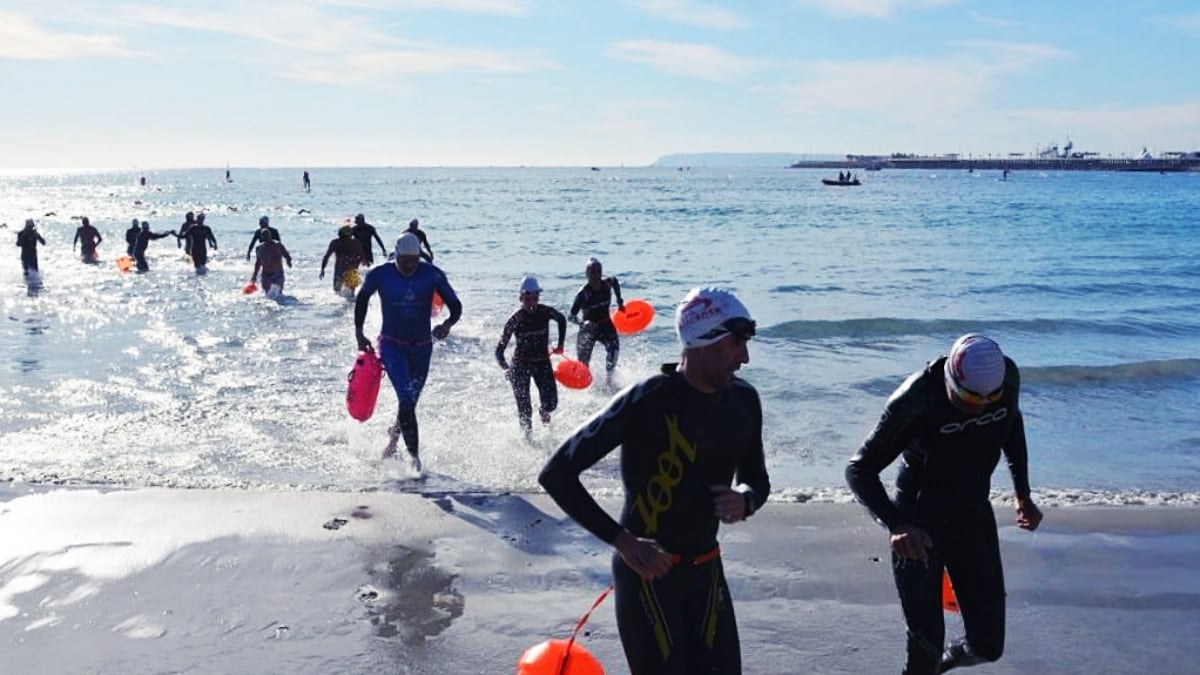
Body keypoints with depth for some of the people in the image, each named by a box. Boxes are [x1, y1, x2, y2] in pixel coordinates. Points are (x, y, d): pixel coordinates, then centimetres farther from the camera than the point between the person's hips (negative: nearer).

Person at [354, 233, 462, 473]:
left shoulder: (432, 275, -11)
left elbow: (455, 306, -7)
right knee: (406, 398, -20)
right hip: (392, 344, -2)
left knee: (411, 401, 15)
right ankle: (413, 454, -13)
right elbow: (362, 298, 9)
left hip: (421, 346, 2)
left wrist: (448, 324, -28)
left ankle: (395, 433, 47)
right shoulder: (379, 275, -10)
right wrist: (358, 332, 5)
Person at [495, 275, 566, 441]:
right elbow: (500, 349, -16)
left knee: (551, 403, -5)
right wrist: (506, 368, -33)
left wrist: (560, 344, 9)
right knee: (524, 408, -4)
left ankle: (543, 409, 33)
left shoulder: (545, 312, -11)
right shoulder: (516, 319, -17)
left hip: (542, 362, 2)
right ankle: (528, 436, 18)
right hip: (521, 364, -2)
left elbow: (562, 319, 13)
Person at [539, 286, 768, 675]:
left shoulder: (743, 401, 0)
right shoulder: (646, 402, -20)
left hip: (706, 570, 6)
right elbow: (557, 474, -18)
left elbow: (757, 478, 15)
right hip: (646, 570, -6)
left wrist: (745, 500, -9)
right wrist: (623, 541, -21)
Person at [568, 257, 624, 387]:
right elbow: (570, 315, -21)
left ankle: (609, 378, -9)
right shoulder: (583, 293, -22)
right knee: (583, 363, 0)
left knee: (614, 347, -25)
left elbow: (615, 280, 16)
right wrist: (582, 323, -40)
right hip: (588, 328, -3)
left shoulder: (607, 283, -10)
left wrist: (619, 301, 16)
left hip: (605, 325, 3)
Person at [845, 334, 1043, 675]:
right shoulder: (915, 401, -28)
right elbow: (859, 469, -23)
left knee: (988, 645, 9)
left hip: (974, 519, 5)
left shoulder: (1007, 378, -12)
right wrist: (895, 525, -40)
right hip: (919, 528, -5)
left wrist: (1023, 494, 9)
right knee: (927, 642, -7)